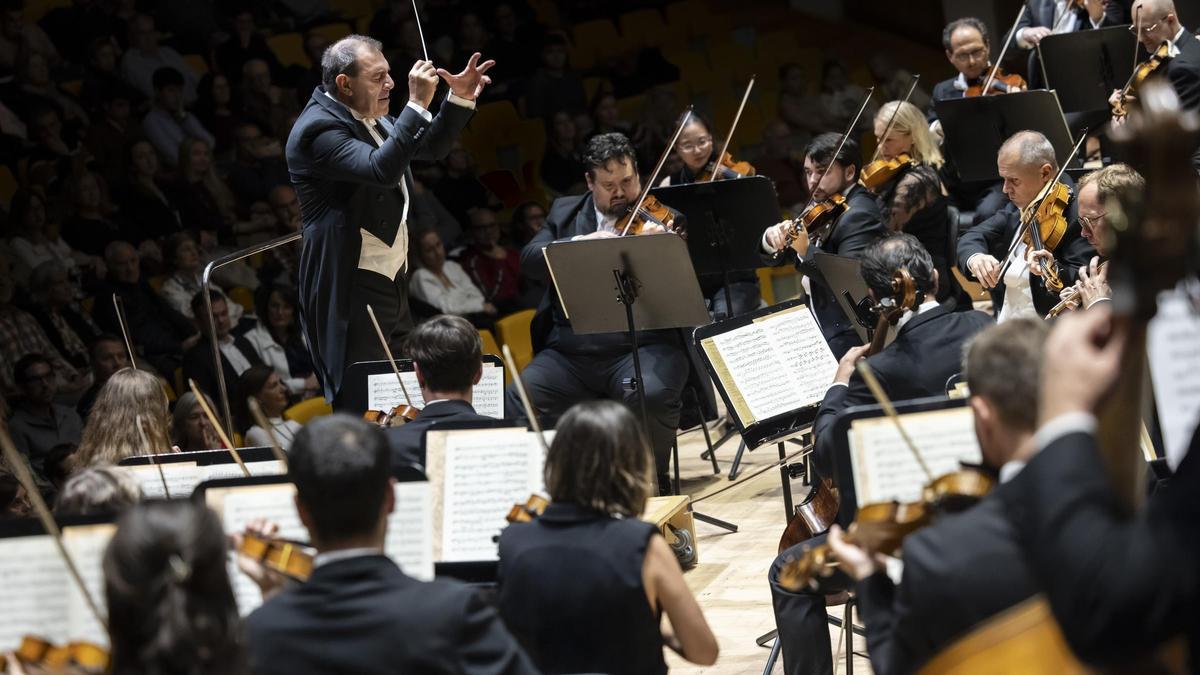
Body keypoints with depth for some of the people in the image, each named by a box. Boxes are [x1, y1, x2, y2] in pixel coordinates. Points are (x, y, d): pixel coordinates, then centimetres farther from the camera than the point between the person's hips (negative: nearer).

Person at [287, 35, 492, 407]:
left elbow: (431, 147, 22)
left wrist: (461, 99, 7)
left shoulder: (371, 118, 11)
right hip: (351, 289, -10)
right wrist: (417, 104, -30)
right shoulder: (318, 128, -18)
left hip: (391, 278, 10)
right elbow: (381, 170, -33)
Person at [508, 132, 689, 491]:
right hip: (570, 350, 3)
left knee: (654, 395, -34)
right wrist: (580, 243, -14)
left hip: (642, 346, -3)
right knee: (514, 403, -22)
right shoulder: (566, 212, 16)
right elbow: (529, 260, 2)